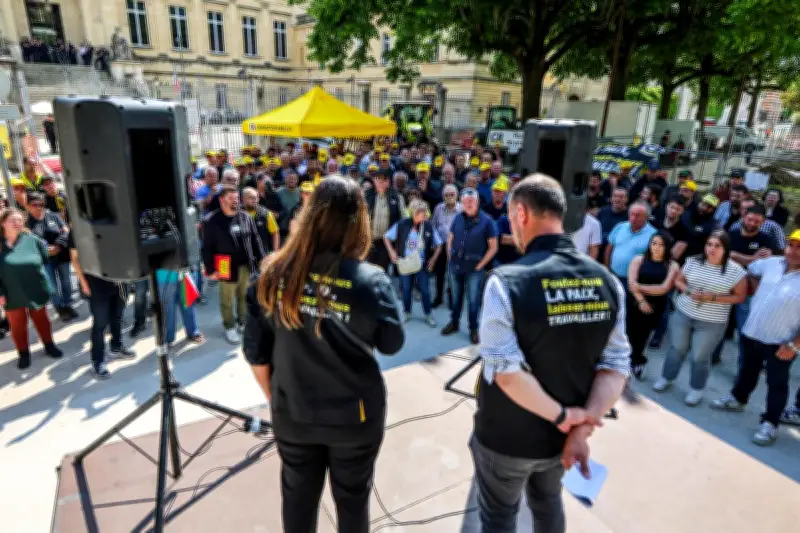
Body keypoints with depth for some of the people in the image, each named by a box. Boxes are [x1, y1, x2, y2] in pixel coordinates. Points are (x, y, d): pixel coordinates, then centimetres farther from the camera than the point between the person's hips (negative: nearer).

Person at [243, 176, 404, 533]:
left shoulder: (273, 274, -13)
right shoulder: (370, 280, -22)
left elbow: (255, 353, -4)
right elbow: (392, 344, -5)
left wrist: (274, 398, 12)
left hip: (292, 413, 3)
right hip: (354, 415, -2)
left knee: (297, 497, 25)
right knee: (352, 497, 22)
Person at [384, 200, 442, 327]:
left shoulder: (428, 226, -11)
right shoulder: (402, 224, -12)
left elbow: (438, 244, 2)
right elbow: (386, 237, 0)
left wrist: (433, 259, -4)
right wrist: (392, 252, -7)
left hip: (421, 264, 0)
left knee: (425, 290, 6)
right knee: (406, 290, 13)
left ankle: (428, 315, 23)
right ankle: (406, 313, 32)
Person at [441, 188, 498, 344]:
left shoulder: (486, 221, -11)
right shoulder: (458, 218, 1)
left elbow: (493, 247, -8)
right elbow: (450, 238, 12)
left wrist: (480, 265, -10)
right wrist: (450, 258, 5)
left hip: (474, 268, -4)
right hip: (455, 265, 4)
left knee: (473, 300, 7)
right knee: (456, 297, 18)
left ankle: (473, 329, 23)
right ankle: (454, 323, 35)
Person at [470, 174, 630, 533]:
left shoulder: (506, 281, -26)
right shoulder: (607, 281, -8)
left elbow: (506, 372, -29)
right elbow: (617, 365, -9)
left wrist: (564, 417, -17)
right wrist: (582, 427, -12)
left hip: (506, 438, -5)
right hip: (560, 437, 5)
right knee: (548, 504, 31)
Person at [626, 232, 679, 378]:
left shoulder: (672, 266, 1)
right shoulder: (638, 259, 1)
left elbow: (664, 288, -10)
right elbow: (631, 283, -8)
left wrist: (641, 287, -15)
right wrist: (642, 301, -18)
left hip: (655, 307, 0)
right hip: (635, 304, 0)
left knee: (642, 336, 9)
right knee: (631, 333, -2)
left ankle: (635, 361, 29)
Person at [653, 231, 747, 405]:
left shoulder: (735, 271, -11)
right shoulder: (693, 262, -3)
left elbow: (740, 297, -7)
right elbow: (678, 281, 7)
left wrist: (713, 298, -20)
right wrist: (689, 291, -14)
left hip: (711, 323, -3)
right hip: (682, 314, 3)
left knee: (700, 357, 7)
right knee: (676, 348, 16)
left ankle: (696, 389, 28)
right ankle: (667, 378, 35)